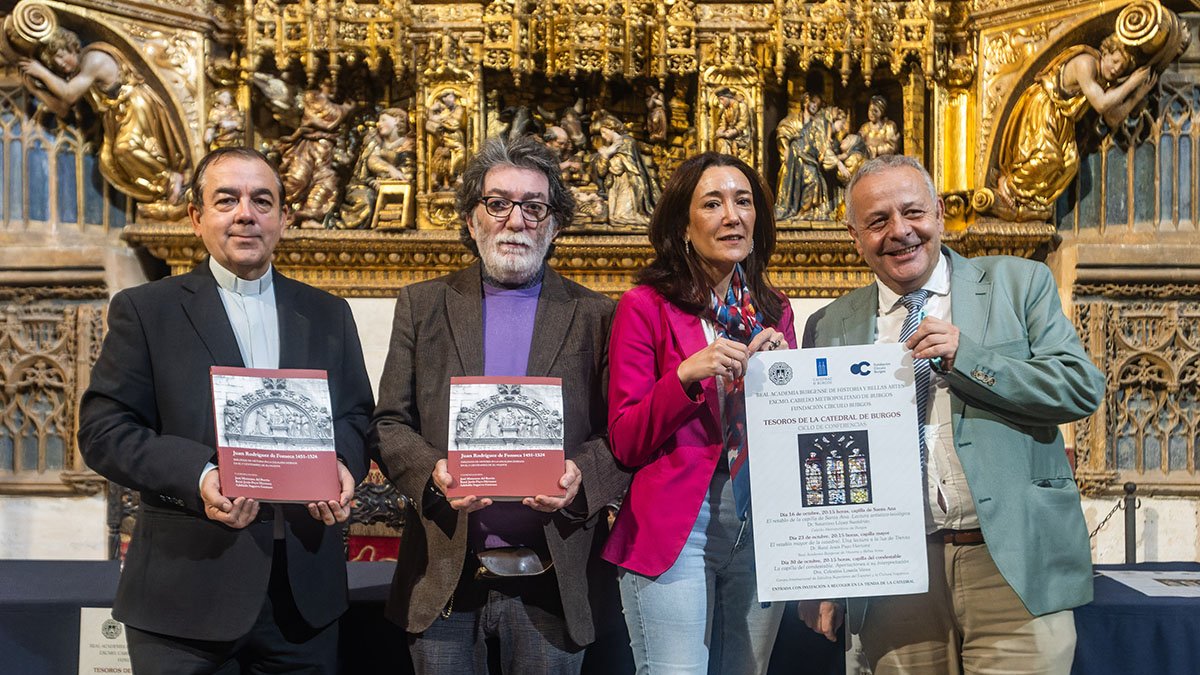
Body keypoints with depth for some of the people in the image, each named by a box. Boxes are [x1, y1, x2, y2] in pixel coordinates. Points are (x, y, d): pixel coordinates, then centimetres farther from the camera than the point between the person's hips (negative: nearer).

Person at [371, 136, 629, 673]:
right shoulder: (422, 305, 7)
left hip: (553, 582, 0)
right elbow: (389, 424, 4)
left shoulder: (594, 317, 4)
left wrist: (582, 475, -18)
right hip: (444, 576, 1)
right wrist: (432, 471, -15)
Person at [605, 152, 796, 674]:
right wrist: (686, 376, -20)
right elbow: (624, 442, -6)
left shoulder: (775, 311, 11)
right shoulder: (647, 305, -3)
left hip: (761, 528, 5)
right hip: (677, 528, -5)